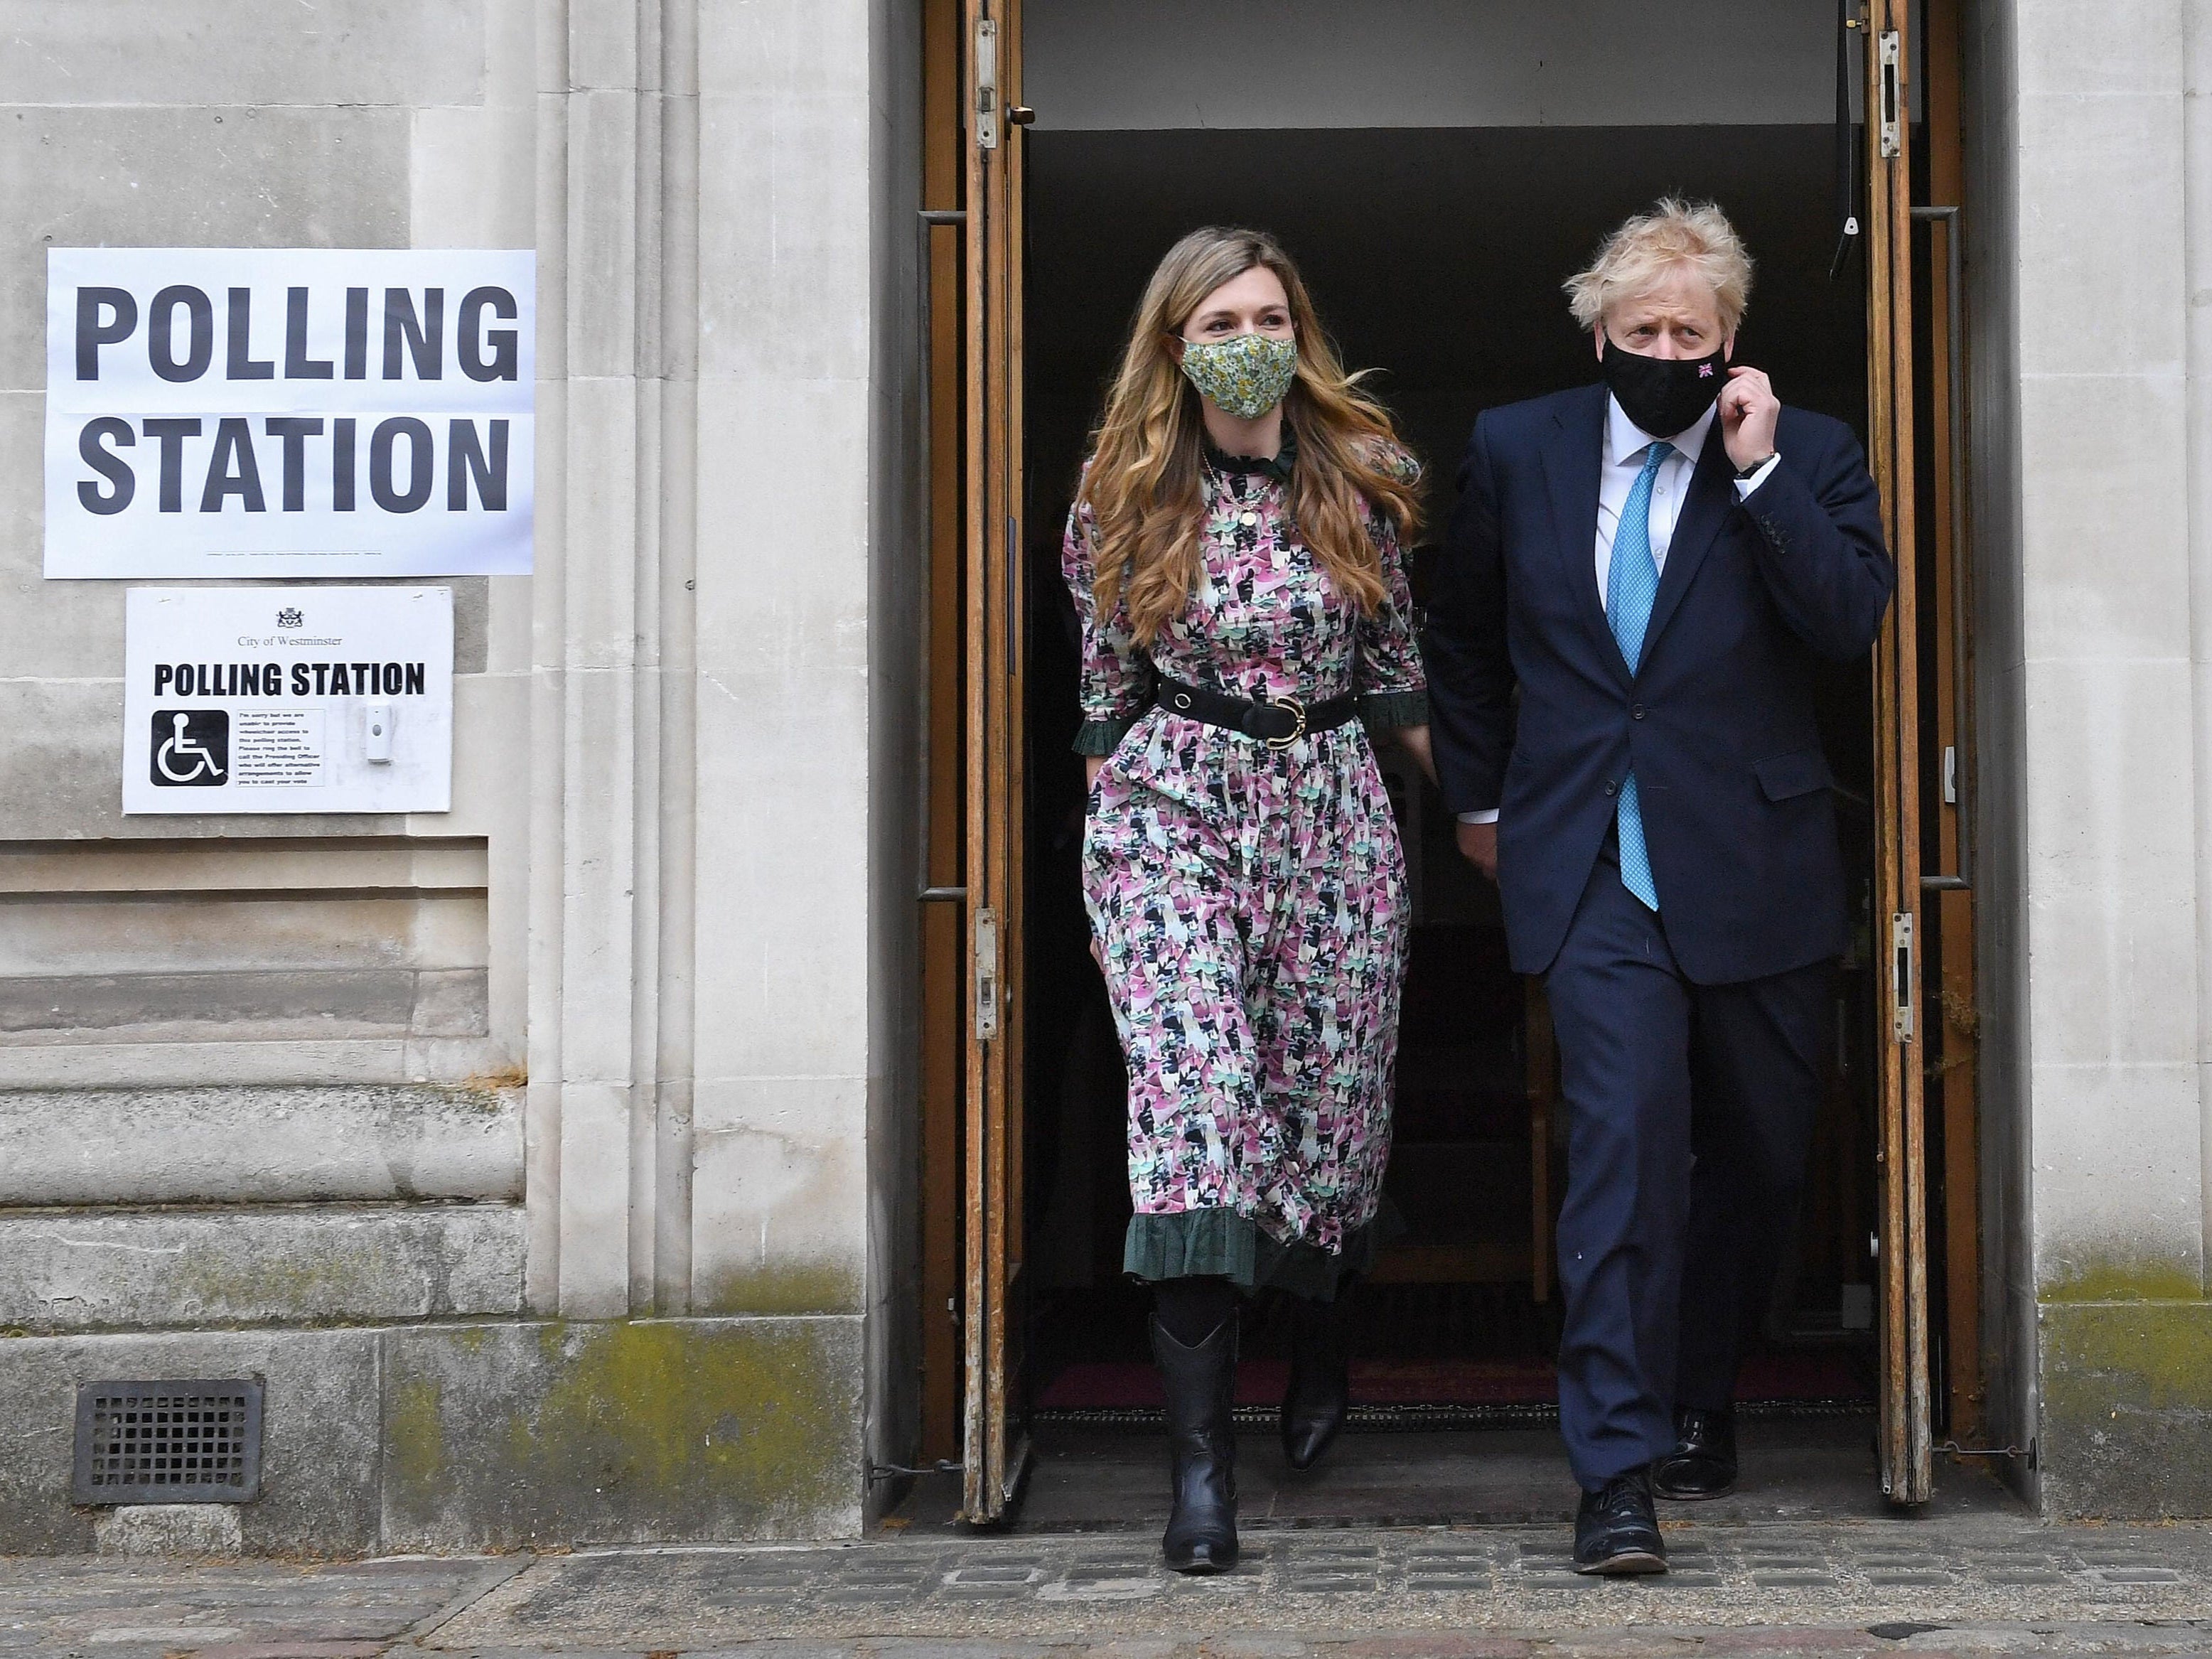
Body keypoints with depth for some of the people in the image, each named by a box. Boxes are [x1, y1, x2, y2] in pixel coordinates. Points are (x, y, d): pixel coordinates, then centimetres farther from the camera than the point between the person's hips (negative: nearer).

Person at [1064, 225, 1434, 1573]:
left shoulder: (1361, 479, 5)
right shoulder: (1124, 499, 3)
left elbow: (1399, 668, 13)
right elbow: (1110, 692, 10)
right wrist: (1106, 858, 11)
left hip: (1333, 812, 2)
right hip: (1174, 810, -2)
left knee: (1334, 1106, 6)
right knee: (1195, 1100, -16)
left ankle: (1321, 1348, 38)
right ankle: (1202, 1459, -16)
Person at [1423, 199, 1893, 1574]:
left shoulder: (1809, 456, 2)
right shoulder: (1519, 450, 7)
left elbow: (1854, 621, -15)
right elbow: (1465, 635, 21)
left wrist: (1760, 469, -17)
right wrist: (1479, 791, 22)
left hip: (1755, 866, 1)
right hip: (1595, 868, -1)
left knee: (1759, 1154, 13)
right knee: (1627, 1136, -16)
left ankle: (1698, 1398, 35)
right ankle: (1619, 1469, -16)